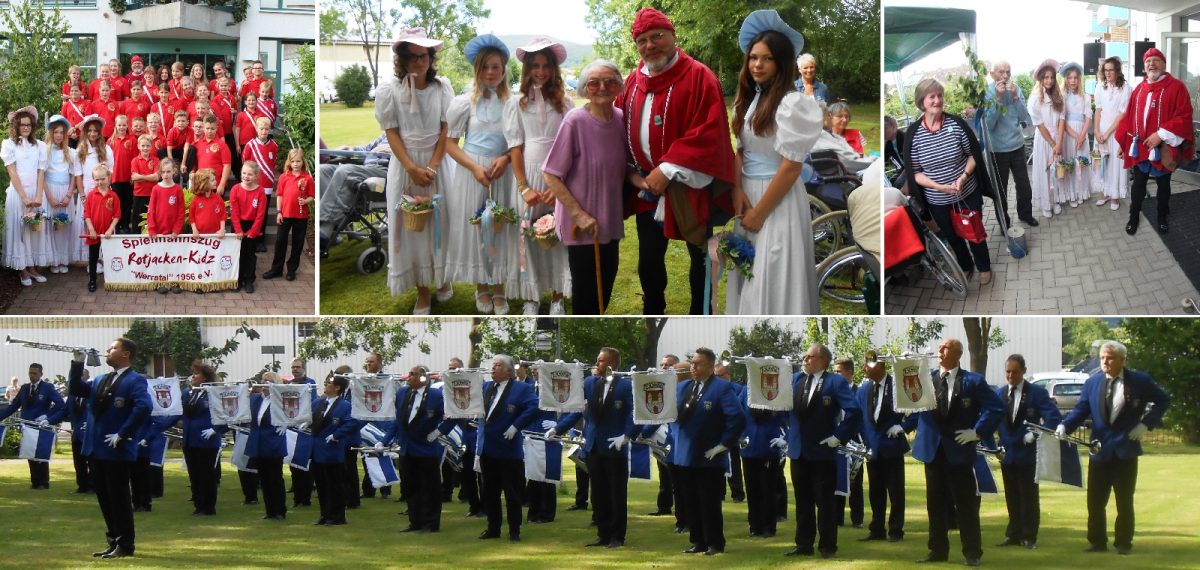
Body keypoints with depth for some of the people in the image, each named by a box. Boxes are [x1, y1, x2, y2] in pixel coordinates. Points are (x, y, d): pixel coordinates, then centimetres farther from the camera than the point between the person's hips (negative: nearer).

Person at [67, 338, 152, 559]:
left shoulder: (134, 381, -10)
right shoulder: (101, 380, 16)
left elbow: (144, 407, -25)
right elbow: (75, 390, 16)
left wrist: (123, 434, -23)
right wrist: (77, 365, 4)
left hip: (117, 450, -8)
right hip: (97, 449, 8)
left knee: (119, 498, -3)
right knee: (105, 498, 12)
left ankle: (125, 545, 3)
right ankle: (114, 542, 20)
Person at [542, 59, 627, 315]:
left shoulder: (621, 119, -3)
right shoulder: (575, 121, -20)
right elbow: (551, 175, -17)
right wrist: (580, 216, -18)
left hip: (609, 221, 6)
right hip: (581, 224, -6)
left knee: (606, 283, 19)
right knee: (586, 287, 6)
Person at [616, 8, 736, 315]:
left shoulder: (698, 77, -13)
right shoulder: (633, 82, 6)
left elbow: (709, 133, -21)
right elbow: (622, 133, 11)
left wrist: (667, 170, -23)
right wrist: (632, 174, -4)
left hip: (689, 189, -5)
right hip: (646, 189, 5)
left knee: (700, 259, 9)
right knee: (649, 262, 14)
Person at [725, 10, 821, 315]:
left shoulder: (791, 103, -16)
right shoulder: (749, 99, 8)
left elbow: (791, 167, -18)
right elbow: (739, 150, 11)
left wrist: (760, 213, -14)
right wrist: (738, 192, -8)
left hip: (778, 202, -7)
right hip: (749, 195, 8)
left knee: (772, 277, -4)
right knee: (749, 272, 12)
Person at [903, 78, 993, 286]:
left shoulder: (956, 124, -13)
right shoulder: (913, 134, -14)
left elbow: (973, 155, -4)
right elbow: (915, 173, -9)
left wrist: (963, 176, -20)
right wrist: (939, 187, -22)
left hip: (968, 194, -1)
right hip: (938, 201, 1)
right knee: (952, 237, 20)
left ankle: (984, 267, 41)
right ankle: (966, 266, 46)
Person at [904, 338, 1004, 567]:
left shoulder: (973, 381, -3)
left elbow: (997, 408, -5)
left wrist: (977, 431, -10)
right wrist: (903, 426, 0)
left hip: (960, 451, -4)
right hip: (933, 450, 4)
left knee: (966, 504, -1)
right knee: (936, 504, 9)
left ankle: (972, 552, 5)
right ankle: (938, 550, 16)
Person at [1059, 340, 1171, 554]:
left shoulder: (1139, 381, -2)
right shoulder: (1092, 382, 4)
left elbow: (1163, 400, 6)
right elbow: (1081, 409, 0)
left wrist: (1146, 424, -5)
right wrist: (1065, 426, -18)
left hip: (1126, 449, -2)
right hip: (1100, 450, 2)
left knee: (1124, 501, 3)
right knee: (1095, 501, 3)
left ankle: (1123, 543, 13)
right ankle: (1097, 542, 13)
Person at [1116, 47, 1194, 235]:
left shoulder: (1176, 87, -9)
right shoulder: (1139, 90, 9)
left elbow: (1184, 116, -17)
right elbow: (1128, 117, 12)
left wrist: (1161, 135, -22)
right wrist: (1122, 142, 9)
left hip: (1163, 148, -4)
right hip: (1140, 147, 4)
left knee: (1163, 185, 12)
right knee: (1138, 184, 12)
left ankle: (1162, 218, 28)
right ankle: (1134, 216, 26)